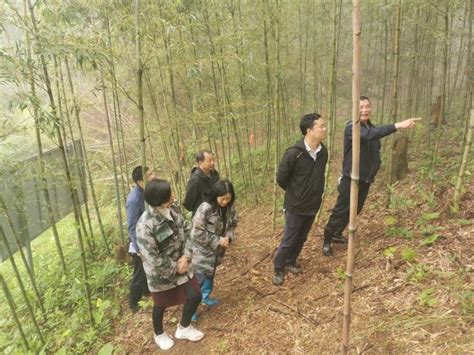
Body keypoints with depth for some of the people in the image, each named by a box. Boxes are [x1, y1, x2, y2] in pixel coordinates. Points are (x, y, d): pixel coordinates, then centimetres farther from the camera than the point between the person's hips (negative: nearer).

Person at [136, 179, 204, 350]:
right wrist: (175, 269, -16)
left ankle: (183, 328, 41)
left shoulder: (174, 208, -12)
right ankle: (159, 334, 51)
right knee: (161, 305, 19)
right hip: (160, 272, -5)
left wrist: (186, 256, -12)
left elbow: (185, 231, 0)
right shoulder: (146, 225, -33)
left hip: (180, 263, 6)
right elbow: (152, 257, -28)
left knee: (195, 296, 11)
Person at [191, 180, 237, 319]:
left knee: (210, 275, 24)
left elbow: (232, 224, 7)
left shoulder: (230, 208, -7)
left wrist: (229, 237, -13)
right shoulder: (205, 208, -28)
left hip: (216, 250, 6)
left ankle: (205, 296, 46)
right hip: (203, 250, -6)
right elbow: (197, 232, -26)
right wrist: (217, 240, -24)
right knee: (198, 278, 0)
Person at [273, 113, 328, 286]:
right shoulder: (293, 154, -24)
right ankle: (279, 269, 28)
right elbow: (281, 179, -12)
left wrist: (316, 194, 11)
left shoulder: (323, 152, -5)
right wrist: (295, 194, 3)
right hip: (295, 206, -5)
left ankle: (290, 263, 41)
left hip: (313, 205, 6)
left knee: (301, 238, 20)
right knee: (289, 240, 7)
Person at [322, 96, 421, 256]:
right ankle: (327, 241, 14)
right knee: (341, 211, -1)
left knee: (355, 210, 17)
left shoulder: (372, 128, 10)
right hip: (351, 179, -8)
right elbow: (369, 135, -38)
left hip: (366, 179, 8)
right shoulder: (351, 128, -17)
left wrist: (375, 166, 6)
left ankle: (337, 234, 36)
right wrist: (397, 125, -44)